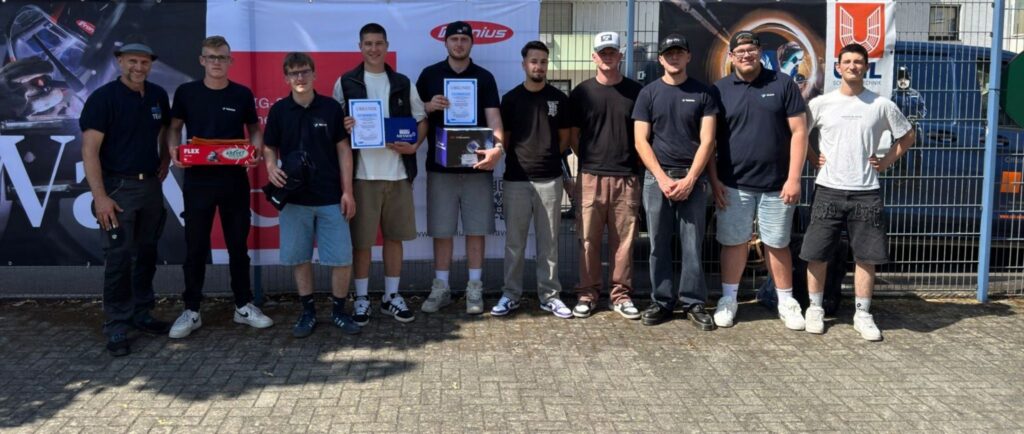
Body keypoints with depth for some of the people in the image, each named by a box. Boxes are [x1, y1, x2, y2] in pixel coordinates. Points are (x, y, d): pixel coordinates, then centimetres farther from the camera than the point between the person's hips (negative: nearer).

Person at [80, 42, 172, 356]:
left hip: (151, 185, 6)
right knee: (119, 258, -5)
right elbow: (89, 150, -14)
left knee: (146, 254, 11)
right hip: (118, 187, -6)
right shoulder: (103, 97, -10)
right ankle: (116, 326, 3)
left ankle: (141, 314, 23)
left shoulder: (158, 95, 7)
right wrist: (99, 196, -20)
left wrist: (165, 162, 9)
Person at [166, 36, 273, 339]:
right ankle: (191, 311, 15)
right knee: (195, 248, 5)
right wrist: (173, 149, -11)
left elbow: (254, 128, 12)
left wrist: (256, 149, -9)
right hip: (198, 180, 0)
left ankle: (244, 306, 21)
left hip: (235, 180, 1)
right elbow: (174, 127, 9)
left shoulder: (242, 94, 2)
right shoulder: (186, 93, 2)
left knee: (238, 245, 9)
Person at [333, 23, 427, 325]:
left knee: (395, 236, 9)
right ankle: (361, 298, 15)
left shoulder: (403, 84, 10)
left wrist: (414, 146, -7)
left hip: (398, 172, 2)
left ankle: (392, 297, 20)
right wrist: (342, 127, -16)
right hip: (362, 173, -2)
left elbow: (422, 120, 12)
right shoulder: (345, 83, 5)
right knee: (361, 239, 2)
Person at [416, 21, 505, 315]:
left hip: (476, 165, 0)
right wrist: (429, 106, -13)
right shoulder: (429, 75, 7)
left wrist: (497, 146, -24)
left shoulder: (484, 78, 5)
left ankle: (474, 289, 12)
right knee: (441, 230, 5)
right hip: (440, 166, 1)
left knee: (476, 229, 3)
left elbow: (493, 117, -6)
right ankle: (441, 287, 15)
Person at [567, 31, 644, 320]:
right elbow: (573, 135, 10)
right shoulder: (581, 93, 7)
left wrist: (637, 165, 3)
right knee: (589, 239, 2)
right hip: (590, 177, 0)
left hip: (627, 177, 0)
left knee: (623, 240, 3)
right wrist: (588, 161, 4)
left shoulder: (636, 91, 7)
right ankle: (587, 294, 12)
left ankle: (621, 295, 14)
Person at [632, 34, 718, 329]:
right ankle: (662, 301, 13)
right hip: (656, 178, 1)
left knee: (692, 244, 0)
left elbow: (707, 141, 0)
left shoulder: (702, 93, 6)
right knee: (659, 244, 4)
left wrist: (689, 179, -10)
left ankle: (694, 302, 10)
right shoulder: (649, 93, 7)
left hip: (693, 179, 0)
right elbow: (641, 141, 1)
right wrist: (662, 178, -9)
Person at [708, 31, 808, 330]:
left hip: (776, 184, 0)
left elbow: (798, 132, -2)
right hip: (733, 184, 1)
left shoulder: (783, 84, 1)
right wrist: (714, 180, -2)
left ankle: (786, 302, 21)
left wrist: (793, 178, -8)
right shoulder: (719, 90, 4)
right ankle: (729, 299, 20)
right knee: (734, 242, 8)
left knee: (777, 244, 9)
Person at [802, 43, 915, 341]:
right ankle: (815, 309, 19)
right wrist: (812, 157, -1)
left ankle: (863, 314, 16)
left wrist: (886, 162, 5)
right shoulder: (821, 103, 1)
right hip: (828, 190, -1)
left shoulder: (882, 105, 3)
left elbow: (907, 136, 15)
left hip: (866, 193, 1)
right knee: (817, 254, 3)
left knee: (867, 256, 4)